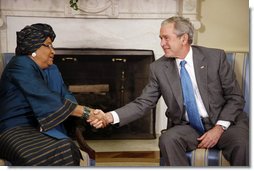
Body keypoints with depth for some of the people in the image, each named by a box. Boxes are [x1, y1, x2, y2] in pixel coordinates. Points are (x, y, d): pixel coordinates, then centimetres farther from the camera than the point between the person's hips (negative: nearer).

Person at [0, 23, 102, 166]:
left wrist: (89, 113, -18)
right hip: (15, 129, -6)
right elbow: (47, 99, -24)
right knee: (39, 158, -35)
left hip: (44, 128, 7)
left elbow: (66, 97, 2)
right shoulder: (21, 66, -14)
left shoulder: (51, 70, 14)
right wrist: (84, 112, -25)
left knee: (69, 152, -22)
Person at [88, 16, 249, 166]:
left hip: (224, 122, -1)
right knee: (167, 139, -29)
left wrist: (219, 128, -13)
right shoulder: (159, 68, 0)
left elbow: (235, 97, 0)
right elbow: (143, 103, -1)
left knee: (241, 142, -31)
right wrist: (110, 117, -16)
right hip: (188, 127, 2)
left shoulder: (215, 57, -4)